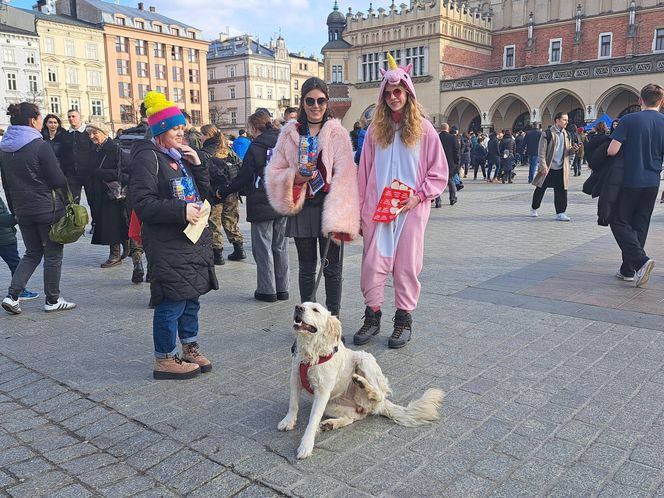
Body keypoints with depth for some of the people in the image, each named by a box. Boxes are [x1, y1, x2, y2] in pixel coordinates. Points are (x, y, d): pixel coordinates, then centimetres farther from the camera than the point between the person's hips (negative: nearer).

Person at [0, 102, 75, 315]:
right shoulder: (41, 146, -15)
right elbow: (59, 180, -15)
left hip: (22, 210, 6)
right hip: (48, 208, -6)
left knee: (32, 253, 18)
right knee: (53, 254, 7)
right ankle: (52, 300, 14)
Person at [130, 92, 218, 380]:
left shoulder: (181, 156, 16)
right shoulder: (148, 158, -11)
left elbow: (203, 192, 17)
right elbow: (143, 202, -18)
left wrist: (197, 164, 2)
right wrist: (180, 210, -24)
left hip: (194, 240, 9)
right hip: (167, 245, -9)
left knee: (191, 298, 16)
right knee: (171, 303, -3)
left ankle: (190, 349, 31)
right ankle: (164, 360, 11)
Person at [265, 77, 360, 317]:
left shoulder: (338, 133, -1)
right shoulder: (290, 133, 7)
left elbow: (344, 176, -8)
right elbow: (274, 171, 7)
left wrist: (336, 217, -16)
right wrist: (295, 178, -14)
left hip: (328, 206, -2)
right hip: (301, 207, 2)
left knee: (332, 267, 5)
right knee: (306, 267, 12)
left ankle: (333, 317, 17)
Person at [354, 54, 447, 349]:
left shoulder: (424, 129, 2)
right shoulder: (375, 130, 8)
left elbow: (439, 173, 3)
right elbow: (364, 172, 10)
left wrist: (419, 196, -11)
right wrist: (360, 210, 7)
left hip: (411, 209, -2)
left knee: (407, 264, 4)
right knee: (372, 263, 0)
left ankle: (404, 319, 16)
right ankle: (372, 316, 15)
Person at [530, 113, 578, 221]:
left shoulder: (566, 135, 11)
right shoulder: (547, 134, -7)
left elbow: (568, 152, 15)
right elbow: (541, 151, -10)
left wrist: (573, 149, -7)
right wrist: (543, 166, -18)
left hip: (561, 169, 4)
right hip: (548, 168, -4)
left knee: (561, 191, -2)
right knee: (540, 189, 9)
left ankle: (560, 213, 3)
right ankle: (534, 208, 28)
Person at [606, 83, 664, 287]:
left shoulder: (628, 120, -11)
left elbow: (612, 151, -16)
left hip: (629, 180, -4)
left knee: (619, 222, 5)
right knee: (639, 225, 13)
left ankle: (640, 260, -16)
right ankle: (628, 269, 17)